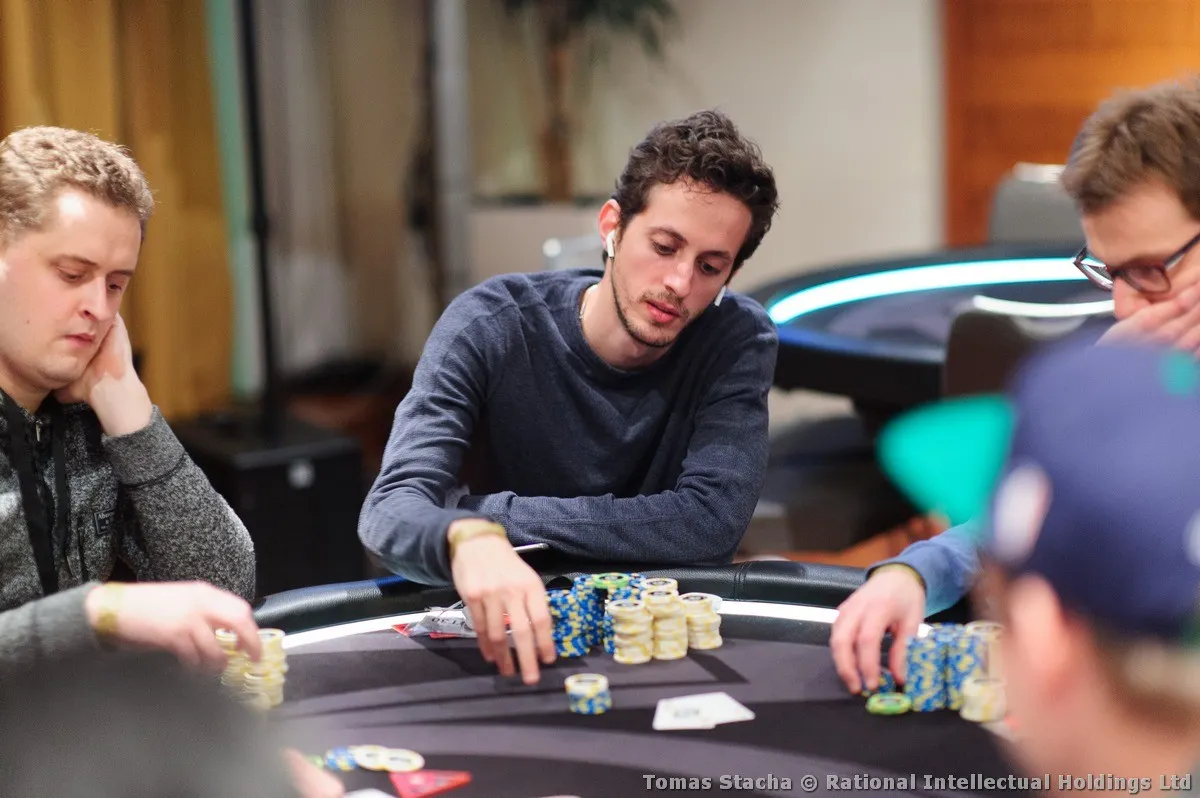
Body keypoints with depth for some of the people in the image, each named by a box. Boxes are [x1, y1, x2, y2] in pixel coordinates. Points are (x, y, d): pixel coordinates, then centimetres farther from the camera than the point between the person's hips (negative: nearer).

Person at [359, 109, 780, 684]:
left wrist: (494, 512, -18)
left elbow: (713, 522, -20)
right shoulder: (490, 327, -12)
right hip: (499, 632, 0)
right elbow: (391, 507, -23)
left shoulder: (739, 340, -9)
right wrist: (468, 538, -46)